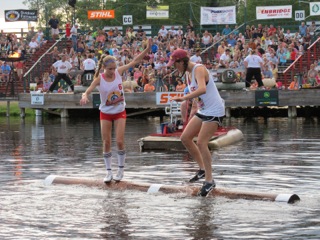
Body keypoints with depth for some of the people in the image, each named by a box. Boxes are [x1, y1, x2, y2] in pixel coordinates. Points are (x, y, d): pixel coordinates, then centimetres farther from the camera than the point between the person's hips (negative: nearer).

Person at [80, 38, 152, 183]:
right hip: (105, 113, -1)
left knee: (120, 142, -6)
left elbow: (135, 61, -8)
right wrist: (84, 97, -50)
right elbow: (88, 91, -26)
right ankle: (109, 172, 12)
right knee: (106, 143, 1)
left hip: (120, 112, 1)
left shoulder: (119, 72, -12)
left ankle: (121, 169, 11)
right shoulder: (99, 79, -18)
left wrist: (148, 49, -16)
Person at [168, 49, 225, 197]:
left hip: (214, 111, -10)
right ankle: (203, 169, 17)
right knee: (185, 138, 6)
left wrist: (184, 98, -41)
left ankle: (209, 181, -8)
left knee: (201, 143, -15)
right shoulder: (187, 73, 9)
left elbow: (202, 89, -39)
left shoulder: (199, 70, -20)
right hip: (203, 111, 10)